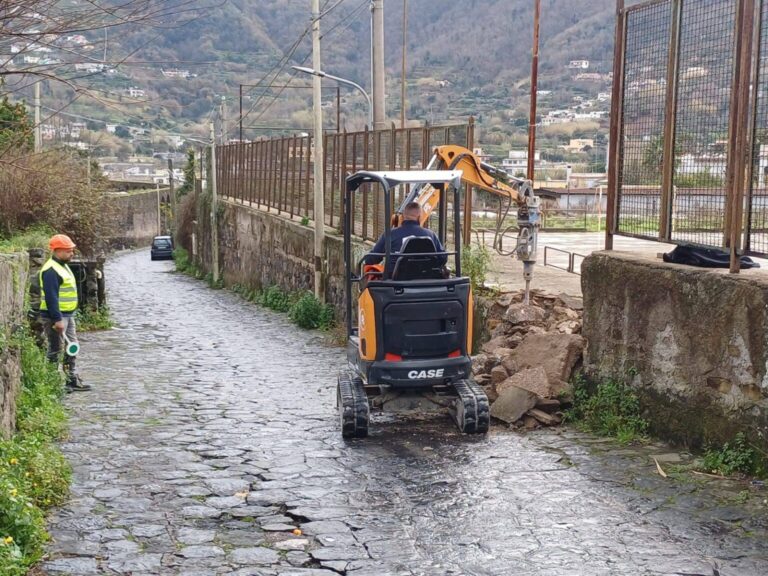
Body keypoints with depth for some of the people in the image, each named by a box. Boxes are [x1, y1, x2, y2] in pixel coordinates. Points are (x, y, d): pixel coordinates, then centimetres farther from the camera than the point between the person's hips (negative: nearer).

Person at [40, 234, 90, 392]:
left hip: (67, 314, 10)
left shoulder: (63, 266, 14)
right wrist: (57, 319, -26)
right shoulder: (51, 270, -19)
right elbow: (51, 297, -24)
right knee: (55, 350, -2)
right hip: (56, 316, -10)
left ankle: (73, 380, 22)